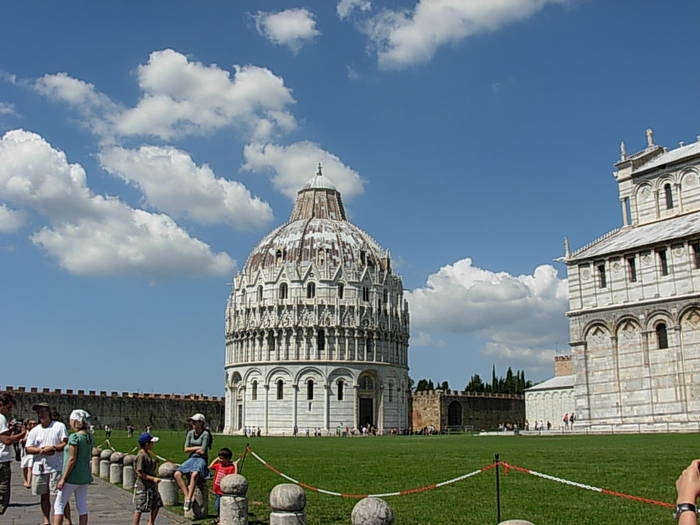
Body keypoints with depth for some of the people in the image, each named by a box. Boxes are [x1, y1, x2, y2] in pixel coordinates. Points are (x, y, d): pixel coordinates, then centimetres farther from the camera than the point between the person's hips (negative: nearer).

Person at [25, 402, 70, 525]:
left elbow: (66, 444, -5)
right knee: (44, 495, 11)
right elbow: (28, 448, 4)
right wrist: (40, 450, -14)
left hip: (56, 467, -4)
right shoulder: (34, 430, 10)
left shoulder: (59, 426, 0)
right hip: (39, 467, 4)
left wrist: (52, 448, -18)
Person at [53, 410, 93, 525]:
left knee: (59, 505, 4)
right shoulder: (89, 436, 5)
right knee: (82, 506, 10)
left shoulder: (74, 437, -17)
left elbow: (72, 459, -18)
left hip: (72, 477, -7)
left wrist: (63, 479, -15)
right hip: (85, 476, 7)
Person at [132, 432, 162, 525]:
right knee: (139, 508, -2)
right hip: (143, 486, -9)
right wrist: (153, 478, -23)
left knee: (157, 505, 12)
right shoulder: (141, 455, -19)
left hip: (152, 485, 9)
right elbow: (140, 473, -21)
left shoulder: (148, 453, 10)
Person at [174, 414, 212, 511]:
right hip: (191, 459, 6)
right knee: (177, 474, -21)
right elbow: (186, 449, 4)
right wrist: (198, 448, -7)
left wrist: (192, 449, 0)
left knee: (194, 474, -38)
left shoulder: (205, 434, -9)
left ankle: (189, 500, -35)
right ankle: (187, 496, -22)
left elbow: (203, 451, -15)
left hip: (202, 459, -6)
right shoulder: (190, 433, 10)